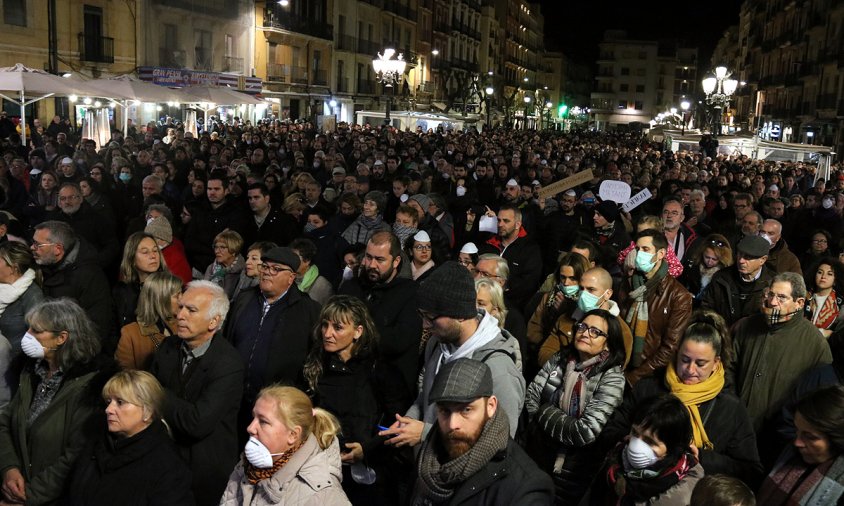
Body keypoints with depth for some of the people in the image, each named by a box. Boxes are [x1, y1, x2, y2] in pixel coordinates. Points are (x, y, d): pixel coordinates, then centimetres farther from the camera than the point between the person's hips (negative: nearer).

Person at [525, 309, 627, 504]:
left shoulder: (612, 378, -16)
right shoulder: (559, 359, 0)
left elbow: (586, 432, -25)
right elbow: (530, 399, -6)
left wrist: (543, 412, -14)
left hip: (571, 470, -4)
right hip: (535, 454, 5)